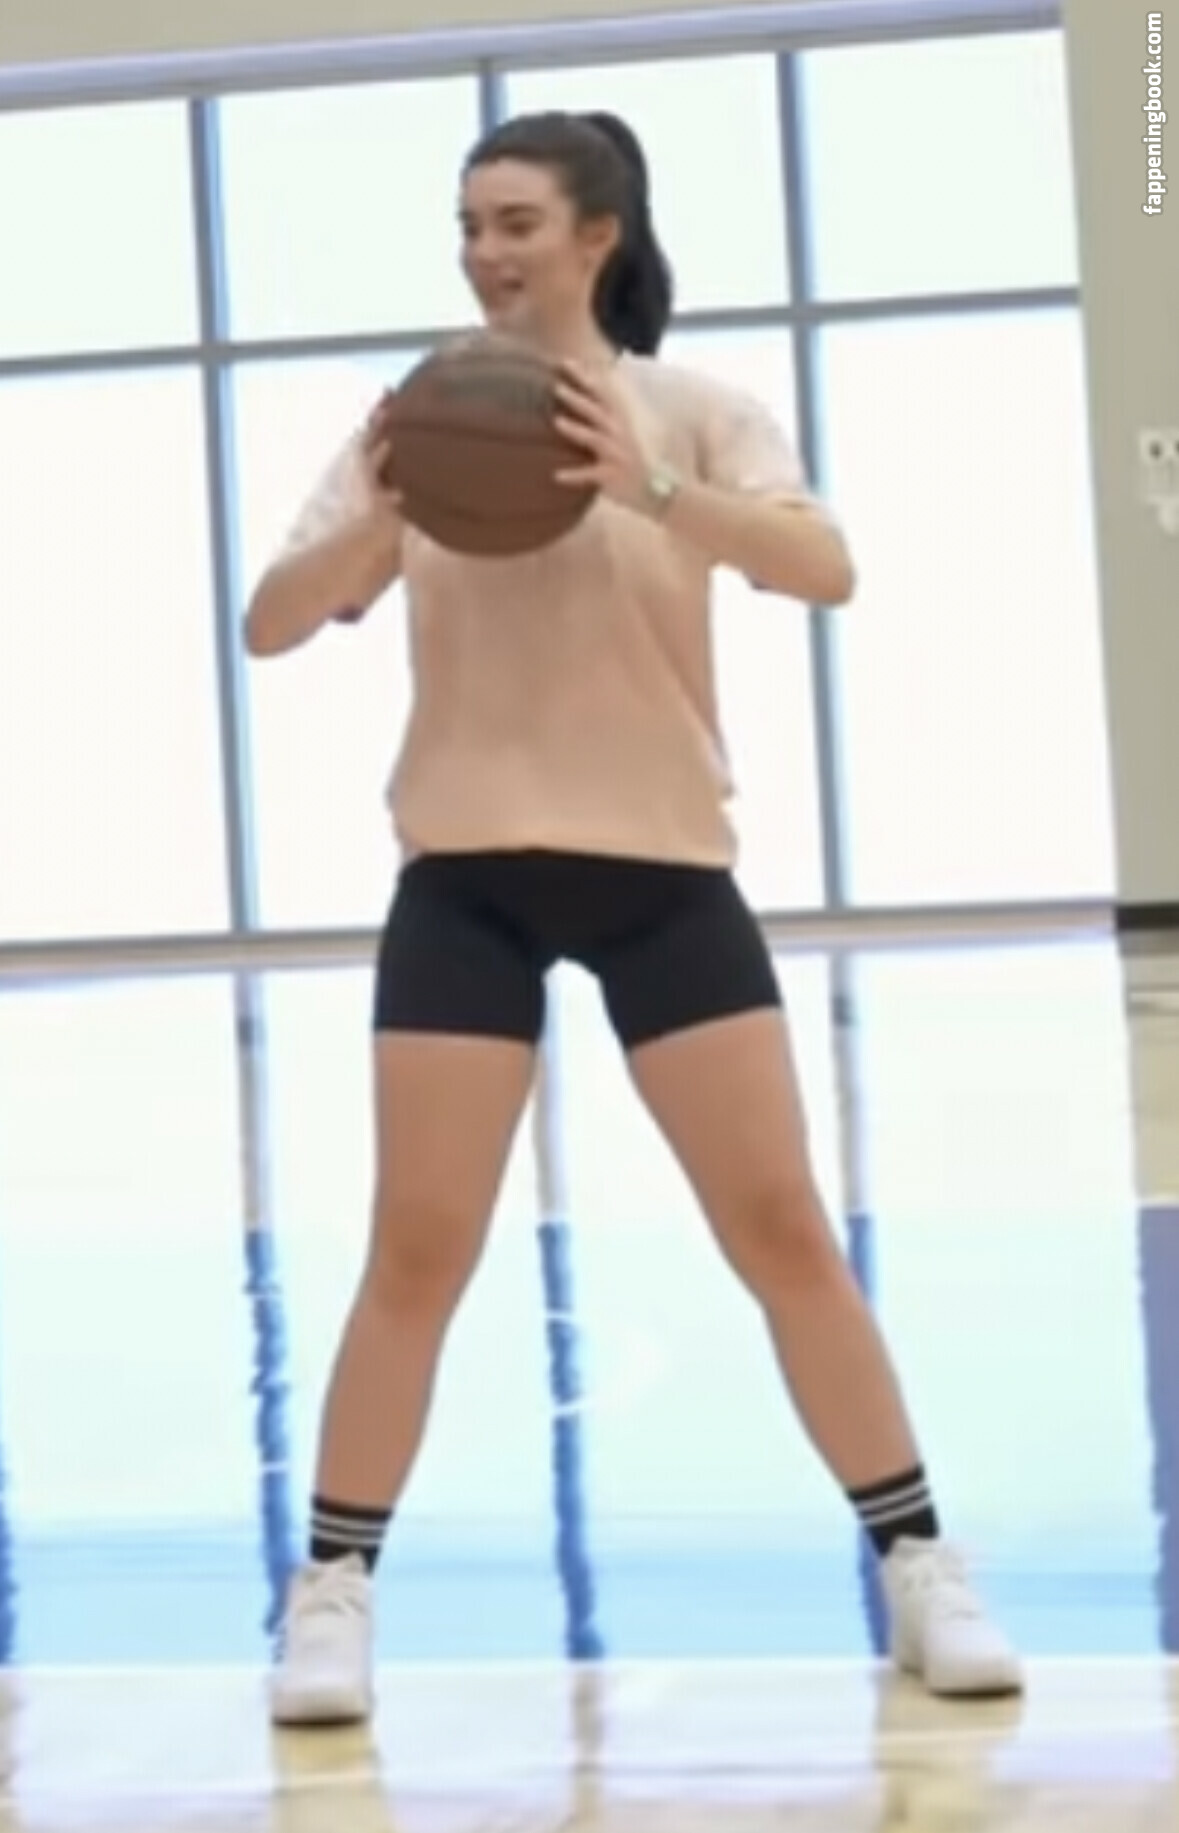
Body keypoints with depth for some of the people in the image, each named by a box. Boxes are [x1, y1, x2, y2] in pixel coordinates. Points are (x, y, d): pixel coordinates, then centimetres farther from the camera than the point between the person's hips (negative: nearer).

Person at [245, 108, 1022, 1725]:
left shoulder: (691, 409, -1)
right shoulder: (420, 422, 3)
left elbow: (826, 569, -17)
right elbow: (271, 627, -3)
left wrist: (655, 491, -34)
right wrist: (378, 515, -23)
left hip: (662, 865, -1)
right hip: (468, 874, 1)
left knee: (783, 1228, 1)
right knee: (418, 1249, -2)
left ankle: (922, 1568, 12)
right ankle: (330, 1595, 9)